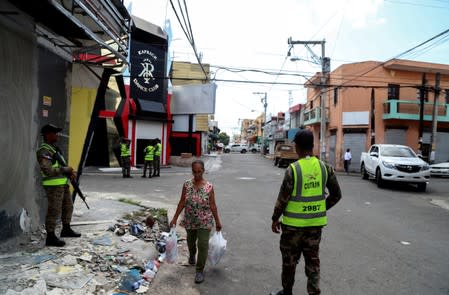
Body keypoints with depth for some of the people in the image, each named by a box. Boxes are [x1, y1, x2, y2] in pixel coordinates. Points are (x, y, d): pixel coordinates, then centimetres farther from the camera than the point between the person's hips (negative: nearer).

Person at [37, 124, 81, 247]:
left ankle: (66, 230, 34)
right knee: (54, 211, -5)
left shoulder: (54, 148, 17)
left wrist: (70, 172, 7)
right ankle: (50, 237, 4)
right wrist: (66, 170, -15)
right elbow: (48, 170, -23)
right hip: (53, 185, -10)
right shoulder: (44, 151, -13)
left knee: (68, 207, 19)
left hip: (63, 184, 10)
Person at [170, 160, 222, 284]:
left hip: (204, 221, -3)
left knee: (203, 245, -4)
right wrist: (175, 218, -1)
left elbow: (212, 205, -6)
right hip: (190, 220, 3)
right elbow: (182, 203, -1)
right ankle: (192, 255, 55)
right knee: (190, 241, 23)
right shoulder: (187, 185, -7)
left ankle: (200, 270, 13)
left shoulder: (209, 187, -12)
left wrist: (217, 221, -2)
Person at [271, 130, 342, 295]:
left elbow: (283, 198, -14)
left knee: (290, 260, 14)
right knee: (312, 259, 16)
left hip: (294, 223, -3)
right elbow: (336, 195, 4)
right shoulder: (324, 167, -3)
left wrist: (275, 219, -1)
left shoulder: (293, 169, -17)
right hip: (316, 222, 4)